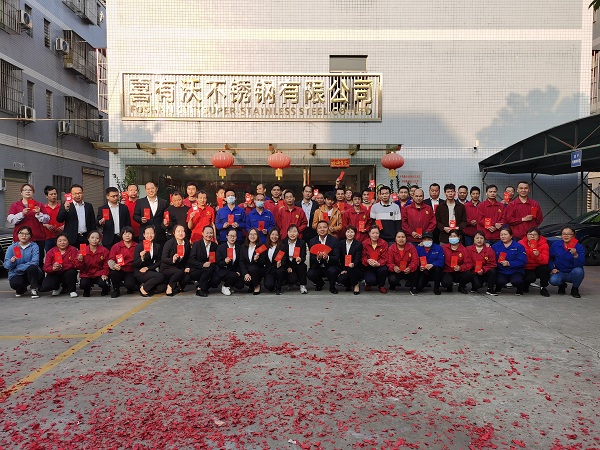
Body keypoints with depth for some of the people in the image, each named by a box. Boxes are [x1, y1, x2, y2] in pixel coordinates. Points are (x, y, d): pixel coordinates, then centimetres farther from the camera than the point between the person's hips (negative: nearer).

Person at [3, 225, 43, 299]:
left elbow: (35, 262, -18)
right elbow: (6, 265, -4)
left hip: (31, 273, -1)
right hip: (16, 274, 2)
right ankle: (21, 289, 9)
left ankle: (34, 290, -13)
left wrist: (18, 268, -20)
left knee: (32, 268, -34)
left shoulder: (34, 247, -5)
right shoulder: (12, 247, 2)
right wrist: (11, 262, -26)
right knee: (15, 283, -31)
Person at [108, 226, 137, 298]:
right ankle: (116, 290, -1)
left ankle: (131, 288, 16)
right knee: (113, 273, -33)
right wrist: (114, 266, -28)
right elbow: (111, 260, -8)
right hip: (119, 270, 1)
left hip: (131, 272, -1)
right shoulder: (116, 246, 2)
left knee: (129, 284, -28)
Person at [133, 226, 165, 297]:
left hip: (150, 270, 5)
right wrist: (141, 258, -32)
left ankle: (145, 286, -1)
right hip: (139, 273, -5)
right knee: (160, 276, -29)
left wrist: (147, 268, -9)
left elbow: (158, 262, 7)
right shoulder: (139, 246, -7)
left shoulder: (157, 246, 7)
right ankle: (143, 288, -8)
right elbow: (135, 264, -11)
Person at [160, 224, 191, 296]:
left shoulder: (187, 243, 3)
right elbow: (163, 259, -15)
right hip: (167, 268, -4)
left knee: (188, 275, -27)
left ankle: (178, 287, 2)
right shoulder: (169, 243, -11)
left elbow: (187, 258, 12)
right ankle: (169, 287, -8)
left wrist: (187, 267, -6)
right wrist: (172, 260, -34)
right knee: (179, 272, -34)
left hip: (180, 267, 4)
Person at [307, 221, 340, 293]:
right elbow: (311, 259, -3)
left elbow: (337, 258, -12)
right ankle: (320, 283, 13)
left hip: (330, 266, -2)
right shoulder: (312, 241, 1)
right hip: (317, 267, 2)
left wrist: (327, 258, -34)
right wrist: (317, 258, -27)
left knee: (332, 271, -34)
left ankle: (332, 287, 2)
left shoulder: (334, 240, -6)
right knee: (310, 274, -26)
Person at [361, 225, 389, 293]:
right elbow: (363, 258, -5)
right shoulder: (364, 244, -4)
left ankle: (381, 285, -1)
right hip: (368, 267, -1)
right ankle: (368, 283, 14)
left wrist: (378, 263, -31)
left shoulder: (384, 243, -4)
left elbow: (384, 258, -9)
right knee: (371, 280, -29)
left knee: (383, 270, -35)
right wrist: (368, 261, -29)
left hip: (380, 266, 1)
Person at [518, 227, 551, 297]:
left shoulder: (544, 245, -9)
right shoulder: (521, 243, -9)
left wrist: (538, 255, -38)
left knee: (545, 268, -31)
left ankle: (543, 288, -5)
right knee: (530, 277, -32)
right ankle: (525, 286, 7)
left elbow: (545, 261, -20)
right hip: (526, 268, -2)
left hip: (538, 268, 2)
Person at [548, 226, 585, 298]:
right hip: (560, 273, 0)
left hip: (572, 273, 0)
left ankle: (574, 289, -3)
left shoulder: (579, 247, -9)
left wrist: (575, 255, -36)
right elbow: (550, 259, 8)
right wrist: (552, 268, -7)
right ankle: (562, 286, 11)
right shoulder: (555, 245, -4)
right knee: (553, 280, -32)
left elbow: (580, 265, -20)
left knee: (578, 270, -35)